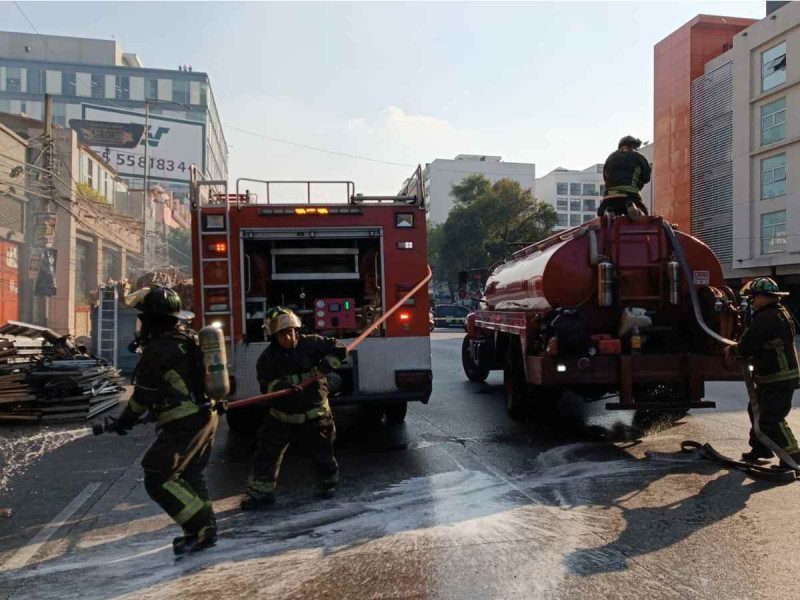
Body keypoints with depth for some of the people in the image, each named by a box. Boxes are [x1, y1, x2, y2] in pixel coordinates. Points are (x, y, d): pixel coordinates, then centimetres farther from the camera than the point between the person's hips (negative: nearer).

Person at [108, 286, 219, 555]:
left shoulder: (157, 349, -16)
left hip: (184, 424, -9)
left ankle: (200, 529, -2)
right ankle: (205, 528, 26)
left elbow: (143, 394, -8)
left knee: (158, 480, -3)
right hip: (205, 417, 9)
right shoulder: (190, 338, 10)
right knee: (189, 475, 20)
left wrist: (123, 422, 6)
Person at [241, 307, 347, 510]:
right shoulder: (267, 358, -10)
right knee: (267, 451, 0)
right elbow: (267, 387, -18)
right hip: (284, 415, 0)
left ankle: (328, 483, 32)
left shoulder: (310, 344, -10)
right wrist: (287, 385, -35)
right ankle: (260, 492, 15)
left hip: (316, 410, 0)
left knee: (324, 450, 8)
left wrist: (323, 369, -18)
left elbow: (339, 349, -8)